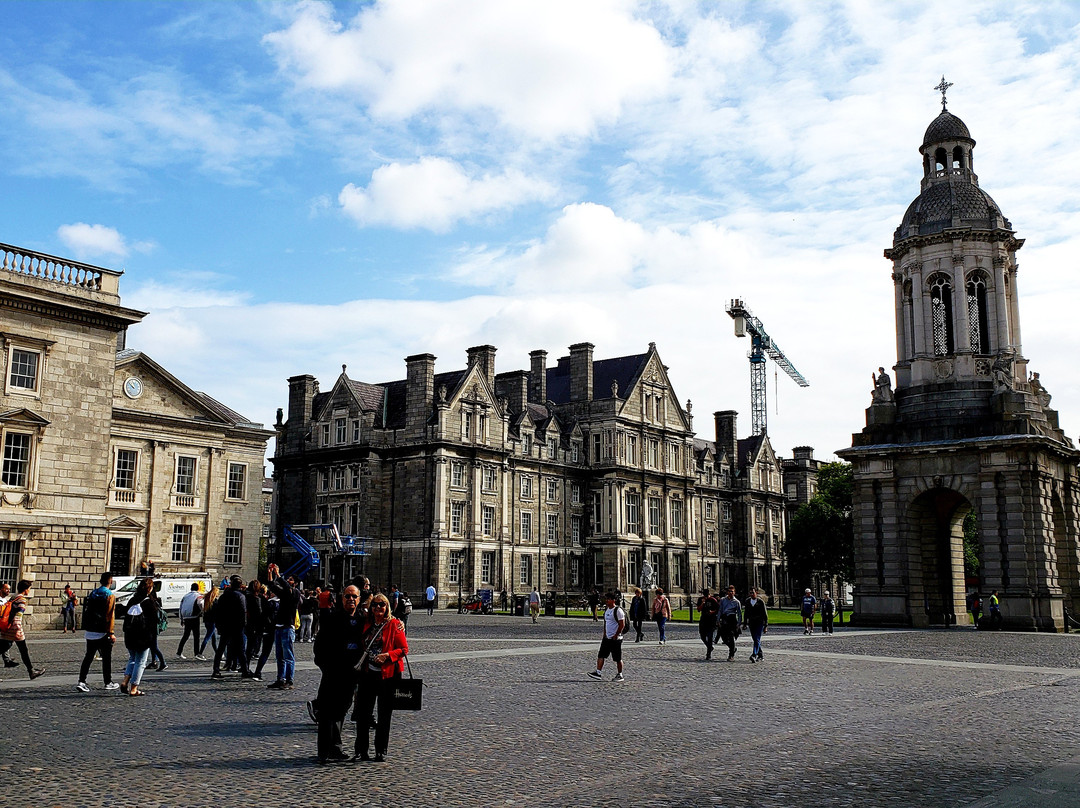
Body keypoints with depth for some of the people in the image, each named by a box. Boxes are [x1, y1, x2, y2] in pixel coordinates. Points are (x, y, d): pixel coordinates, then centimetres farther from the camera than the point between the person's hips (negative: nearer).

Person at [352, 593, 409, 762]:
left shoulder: (394, 625, -3)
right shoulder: (367, 625, 12)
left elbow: (404, 649, -6)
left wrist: (388, 655, -20)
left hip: (387, 674, -4)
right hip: (367, 672, 4)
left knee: (384, 715, 3)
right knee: (362, 713, 4)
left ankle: (381, 751, 13)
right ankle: (361, 750, 15)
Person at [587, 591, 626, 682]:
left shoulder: (618, 610, -13)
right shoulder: (606, 610, 13)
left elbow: (622, 625, -16)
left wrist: (615, 636, -16)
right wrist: (604, 634, 14)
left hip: (616, 639, -8)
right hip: (607, 638, 8)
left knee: (617, 658, 1)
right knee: (601, 655, 0)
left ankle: (619, 675, 13)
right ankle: (598, 672, 0)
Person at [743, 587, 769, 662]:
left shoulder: (760, 601, -7)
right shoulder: (747, 601, 6)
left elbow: (765, 614, -5)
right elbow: (746, 613, 15)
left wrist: (766, 626, -8)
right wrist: (745, 623, 12)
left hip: (759, 622, -5)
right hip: (751, 623, 5)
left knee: (757, 639, -15)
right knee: (755, 640, 8)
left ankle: (754, 655, -24)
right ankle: (760, 656, 21)